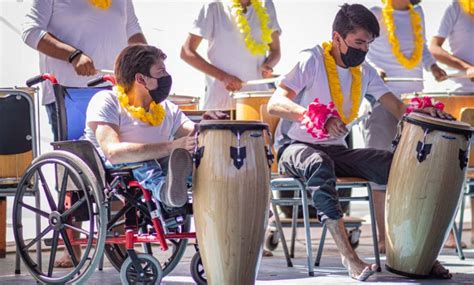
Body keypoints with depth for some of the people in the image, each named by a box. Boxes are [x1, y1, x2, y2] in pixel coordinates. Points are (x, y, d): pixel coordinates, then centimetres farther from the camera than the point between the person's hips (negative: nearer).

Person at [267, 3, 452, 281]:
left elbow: (397, 107, 4)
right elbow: (275, 104, -23)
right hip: (295, 147, -6)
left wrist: (421, 112, -20)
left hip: (336, 151, 6)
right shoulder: (312, 60, -13)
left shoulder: (365, 72, 7)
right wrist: (316, 116, -39)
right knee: (319, 164, -41)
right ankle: (349, 256, -43)